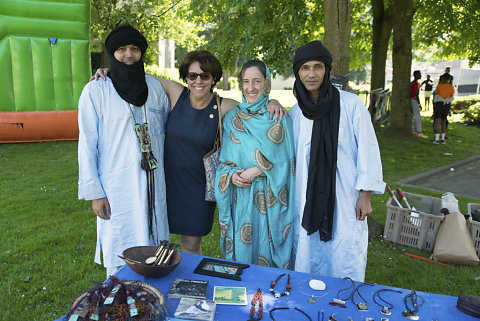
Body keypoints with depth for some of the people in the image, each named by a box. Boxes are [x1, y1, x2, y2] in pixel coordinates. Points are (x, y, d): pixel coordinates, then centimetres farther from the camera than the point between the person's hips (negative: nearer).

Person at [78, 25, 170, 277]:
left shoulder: (154, 86, 7)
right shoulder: (96, 91, -5)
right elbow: (87, 145, -6)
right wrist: (94, 192, -9)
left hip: (152, 183, 4)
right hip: (117, 187, -4)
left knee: (151, 244, 14)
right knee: (119, 255, 5)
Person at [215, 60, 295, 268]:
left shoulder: (278, 119, -2)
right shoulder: (231, 118, 7)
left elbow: (285, 162, -4)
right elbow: (224, 159, 10)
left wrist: (257, 171, -15)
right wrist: (231, 174, -10)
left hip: (269, 201, -2)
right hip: (240, 199, 3)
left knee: (267, 250, 6)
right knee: (241, 252, 11)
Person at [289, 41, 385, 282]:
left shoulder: (351, 104, -6)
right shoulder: (295, 113, 6)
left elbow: (367, 149, -5)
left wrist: (365, 196, -7)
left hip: (345, 200, -3)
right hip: (307, 202, 4)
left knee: (346, 266, 4)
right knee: (307, 264, 12)